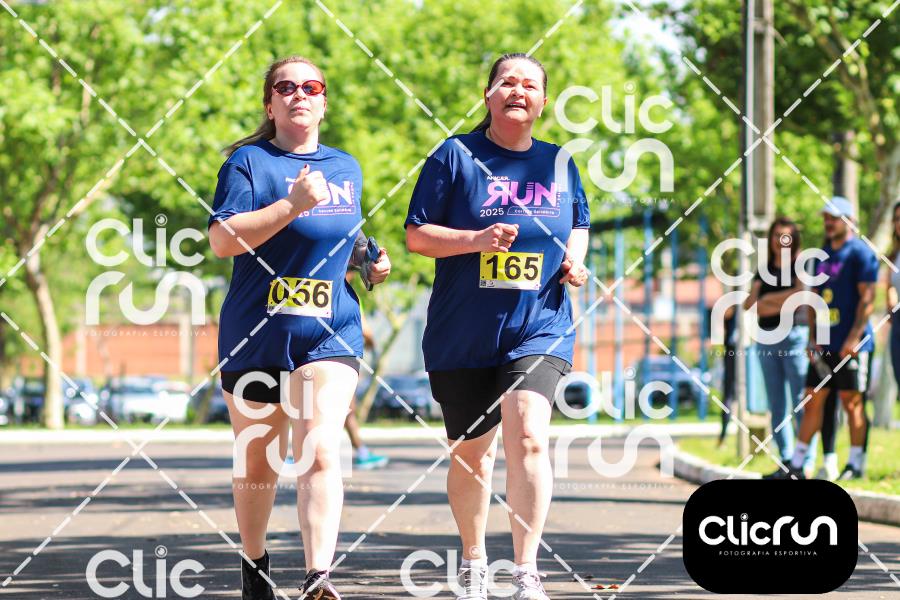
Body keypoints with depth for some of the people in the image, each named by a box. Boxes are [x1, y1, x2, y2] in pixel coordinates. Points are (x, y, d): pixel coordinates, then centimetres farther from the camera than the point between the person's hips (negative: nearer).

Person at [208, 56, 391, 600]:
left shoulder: (347, 168, 15)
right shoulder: (250, 162, -2)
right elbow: (222, 239, -16)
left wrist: (373, 263, 12)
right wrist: (292, 204, -23)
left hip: (329, 335, 2)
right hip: (255, 337, -2)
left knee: (321, 451, -17)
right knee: (257, 463, 9)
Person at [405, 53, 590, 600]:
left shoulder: (559, 164, 9)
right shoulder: (455, 156, -1)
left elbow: (579, 224, 24)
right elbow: (417, 235, -3)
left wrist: (574, 259, 3)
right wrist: (478, 238, -18)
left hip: (539, 327, 0)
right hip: (463, 333, 0)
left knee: (528, 437, -19)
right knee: (471, 452, 10)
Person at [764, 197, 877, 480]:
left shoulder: (859, 253, -6)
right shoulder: (822, 255, 18)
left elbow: (867, 297, -12)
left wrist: (854, 338, -18)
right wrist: (812, 338, 12)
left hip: (851, 344, -7)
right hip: (824, 344, 7)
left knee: (852, 401, -4)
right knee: (813, 401, 6)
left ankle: (856, 463, 3)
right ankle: (795, 465, 8)